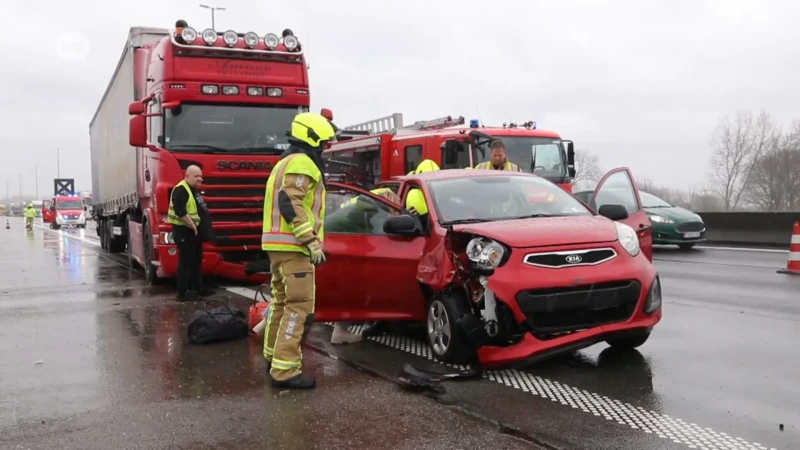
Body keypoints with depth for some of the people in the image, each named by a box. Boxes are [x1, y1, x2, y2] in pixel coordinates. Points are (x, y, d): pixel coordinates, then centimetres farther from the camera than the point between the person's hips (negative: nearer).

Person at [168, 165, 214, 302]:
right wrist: (193, 227, -20)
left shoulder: (194, 190, 16)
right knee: (186, 262, -7)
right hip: (184, 231, -10)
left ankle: (198, 288, 24)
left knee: (197, 260, 15)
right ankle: (183, 292, -3)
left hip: (195, 231, 10)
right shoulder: (180, 190, -17)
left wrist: (198, 228, 14)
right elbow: (181, 212, -27)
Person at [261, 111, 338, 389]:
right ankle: (284, 369, -13)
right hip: (292, 245, -11)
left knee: (282, 301, 20)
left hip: (278, 244, 11)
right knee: (299, 306, -11)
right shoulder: (302, 162, -11)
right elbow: (291, 203, -22)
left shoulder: (286, 163, 23)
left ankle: (273, 355, 31)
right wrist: (313, 242, -22)